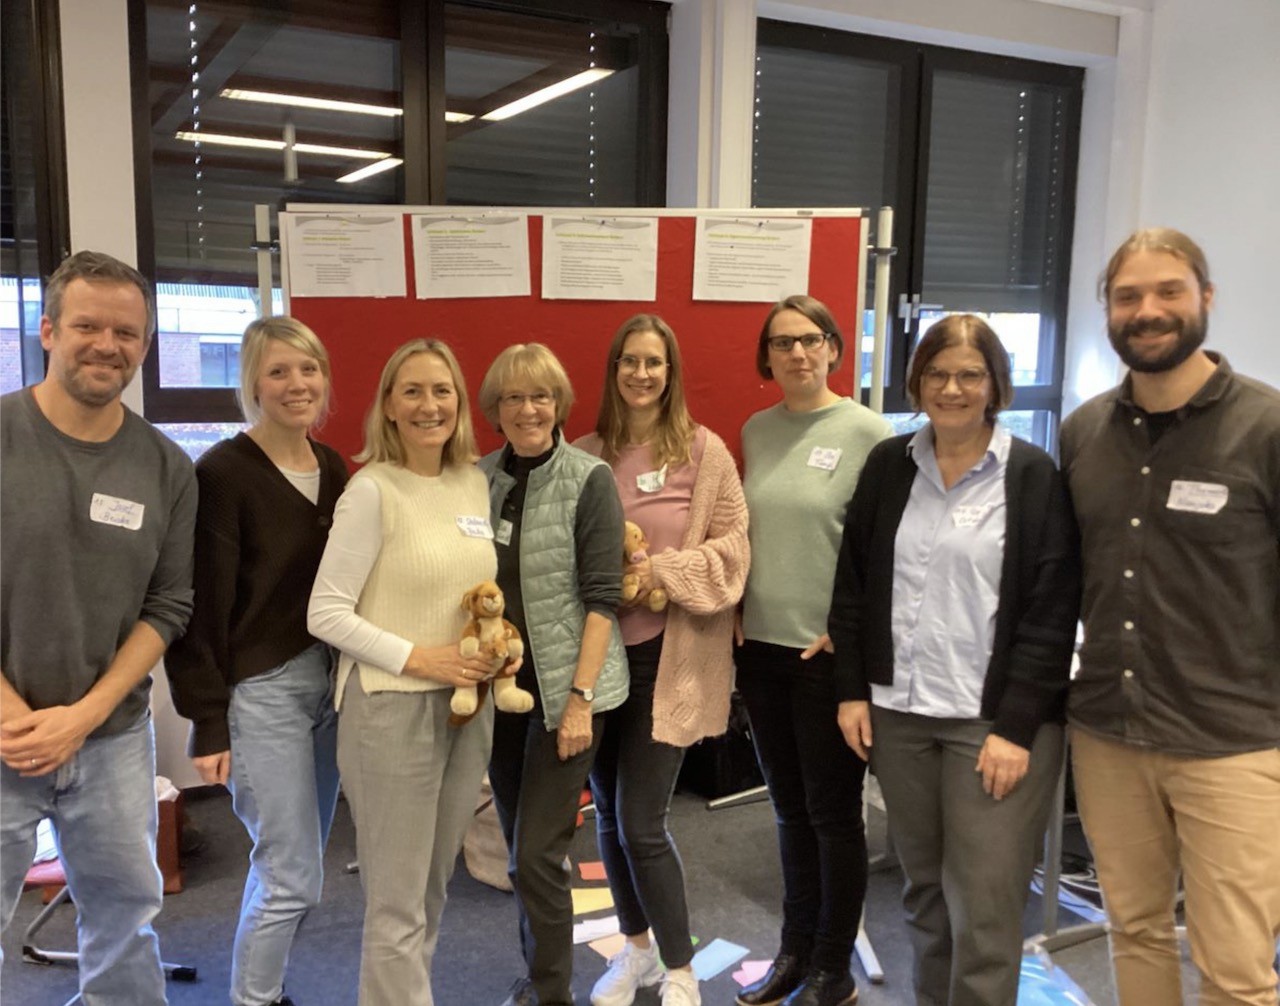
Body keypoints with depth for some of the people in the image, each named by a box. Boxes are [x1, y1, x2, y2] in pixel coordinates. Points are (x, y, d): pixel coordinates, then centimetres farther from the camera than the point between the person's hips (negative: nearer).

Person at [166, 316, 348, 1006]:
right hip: (260, 690, -6)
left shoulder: (332, 467, 8)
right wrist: (208, 721, -13)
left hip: (328, 680, 6)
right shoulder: (224, 471, -12)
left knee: (287, 867, 16)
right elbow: (202, 606, -13)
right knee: (294, 878, -1)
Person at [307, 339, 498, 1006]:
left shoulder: (475, 483, 6)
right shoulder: (371, 491, -12)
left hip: (468, 706, 7)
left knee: (433, 888, 20)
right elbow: (325, 613, -14)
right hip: (392, 707, -6)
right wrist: (417, 657, -20)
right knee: (397, 900, 4)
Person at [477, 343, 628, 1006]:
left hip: (564, 687, -5)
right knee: (518, 847, 16)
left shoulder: (588, 480, -9)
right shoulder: (480, 478, 4)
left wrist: (580, 698, -16)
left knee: (538, 854, -4)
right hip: (501, 685, 5)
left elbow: (601, 597, -12)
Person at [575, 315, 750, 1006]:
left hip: (669, 656, -4)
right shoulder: (587, 455, 4)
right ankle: (636, 949, 36)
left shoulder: (704, 451, -5)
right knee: (608, 815, 13)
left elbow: (733, 548, -5)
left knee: (641, 824, -3)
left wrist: (664, 571, -17)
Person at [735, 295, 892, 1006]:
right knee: (790, 807, 17)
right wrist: (737, 613, 8)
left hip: (829, 651, -5)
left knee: (833, 811, 7)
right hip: (761, 646, 5)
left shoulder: (867, 431, -8)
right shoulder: (756, 431, 8)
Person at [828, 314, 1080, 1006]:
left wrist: (1016, 727, -13)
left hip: (995, 718, -4)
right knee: (924, 888, 16)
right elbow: (854, 582, 9)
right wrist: (851, 689, 4)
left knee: (984, 906, -1)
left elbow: (1051, 611, -8)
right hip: (899, 712, 4)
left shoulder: (1033, 476, -5)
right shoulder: (888, 465, 6)